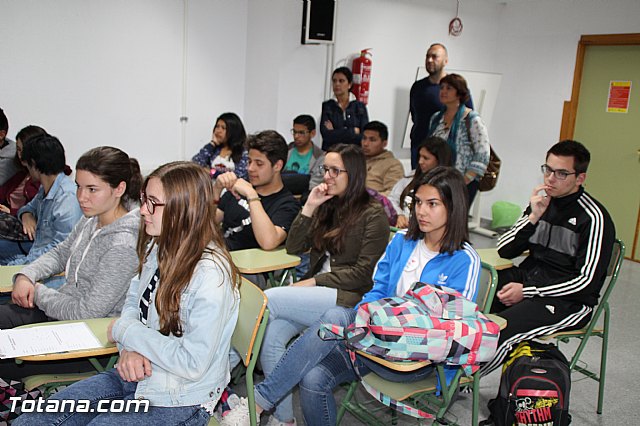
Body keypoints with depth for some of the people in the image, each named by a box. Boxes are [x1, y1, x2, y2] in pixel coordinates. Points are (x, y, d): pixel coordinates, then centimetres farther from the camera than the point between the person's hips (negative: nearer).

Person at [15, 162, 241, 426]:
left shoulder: (211, 276, -27)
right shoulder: (158, 247, 1)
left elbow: (192, 364, -26)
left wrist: (124, 330, -16)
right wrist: (129, 348, -10)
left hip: (177, 401, -7)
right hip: (133, 376, 8)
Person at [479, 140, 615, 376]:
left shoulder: (593, 218, -11)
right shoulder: (542, 202, 7)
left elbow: (587, 281, -14)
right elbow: (504, 250, 5)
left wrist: (528, 292, -17)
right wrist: (533, 217, -11)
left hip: (569, 301, -6)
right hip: (527, 276, 6)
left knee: (501, 328, -32)